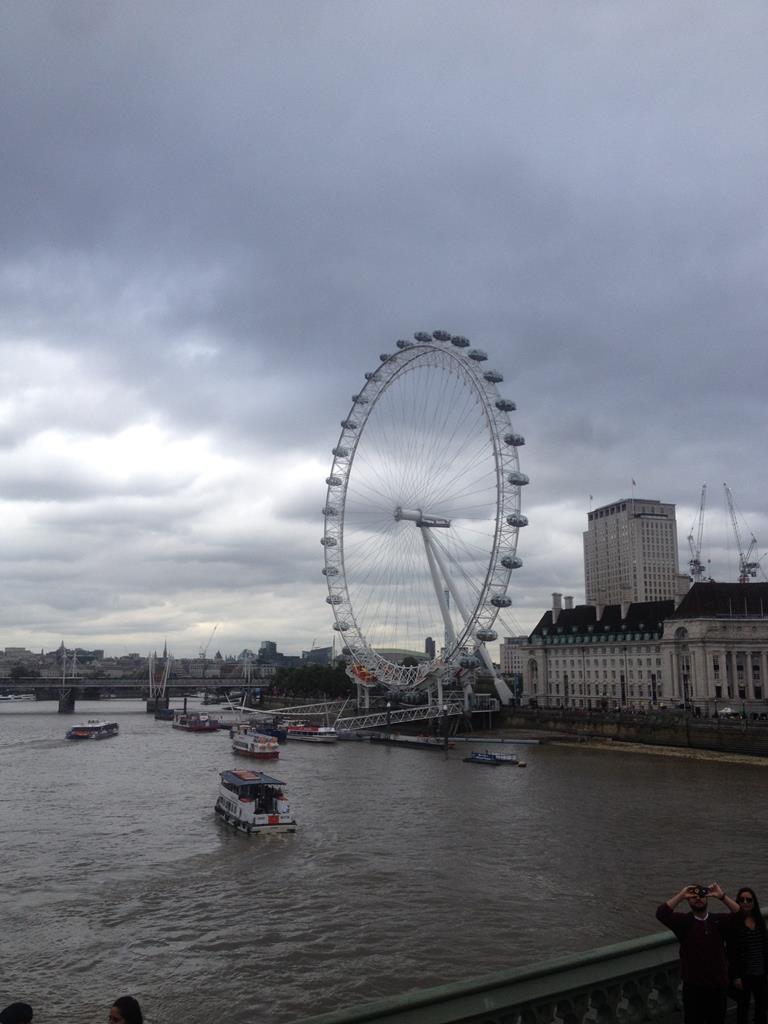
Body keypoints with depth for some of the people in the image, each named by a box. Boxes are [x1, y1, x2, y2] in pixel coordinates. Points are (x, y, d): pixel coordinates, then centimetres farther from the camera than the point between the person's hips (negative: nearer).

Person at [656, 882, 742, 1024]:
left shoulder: (719, 920, 4)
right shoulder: (684, 921, -2)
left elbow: (739, 915, -12)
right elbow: (661, 914, -19)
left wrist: (722, 896, -20)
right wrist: (681, 895, -18)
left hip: (719, 985, 2)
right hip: (694, 987, -2)